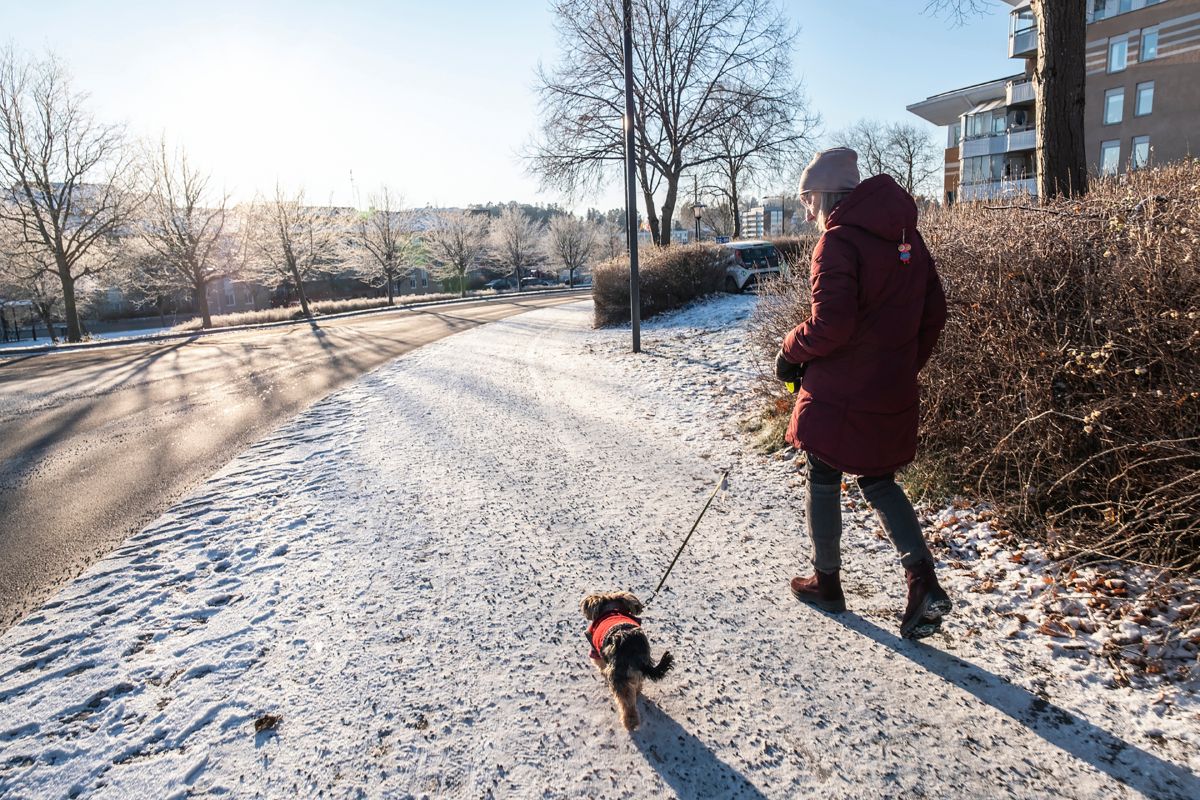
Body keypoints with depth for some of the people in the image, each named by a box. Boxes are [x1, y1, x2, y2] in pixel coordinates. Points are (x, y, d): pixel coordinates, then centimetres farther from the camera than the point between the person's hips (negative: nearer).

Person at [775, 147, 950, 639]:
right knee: (879, 483, 20)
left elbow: (832, 323, -25)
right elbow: (933, 313, 11)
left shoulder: (838, 241, -15)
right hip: (893, 396, 7)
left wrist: (791, 351, -8)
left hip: (839, 395, -7)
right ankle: (923, 582, 7)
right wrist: (906, 365, 18)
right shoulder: (906, 235, 9)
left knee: (823, 484, 11)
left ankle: (827, 583, 26)